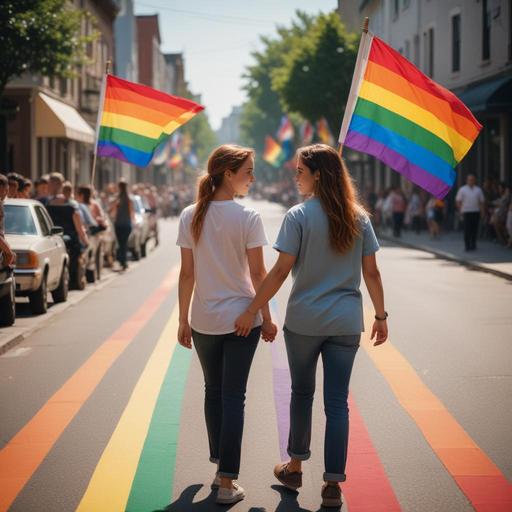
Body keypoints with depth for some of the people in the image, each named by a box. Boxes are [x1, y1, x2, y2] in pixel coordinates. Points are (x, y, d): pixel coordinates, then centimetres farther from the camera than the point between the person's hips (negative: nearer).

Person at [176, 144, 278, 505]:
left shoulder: (191, 217, -2)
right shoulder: (248, 218, -12)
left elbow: (187, 274, 0)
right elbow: (258, 274, -8)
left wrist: (183, 320, 8)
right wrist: (267, 319, 2)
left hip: (204, 321, 3)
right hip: (241, 318, -3)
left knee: (214, 392, 18)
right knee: (233, 396, 2)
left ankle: (221, 468, 28)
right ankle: (227, 483, 2)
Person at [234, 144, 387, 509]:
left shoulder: (299, 216, -9)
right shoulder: (359, 218, 3)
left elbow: (281, 271, -13)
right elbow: (371, 273, 4)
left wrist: (252, 311, -7)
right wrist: (381, 316, 12)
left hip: (304, 321, -2)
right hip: (346, 323, 2)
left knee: (302, 393, 16)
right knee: (337, 402, 4)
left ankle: (295, 467, 29)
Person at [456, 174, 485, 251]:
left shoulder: (478, 190, 9)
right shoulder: (462, 190, 1)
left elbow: (481, 201, 12)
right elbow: (458, 201, 2)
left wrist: (482, 212, 5)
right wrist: (460, 212, -4)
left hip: (476, 212, 3)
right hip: (466, 212, -3)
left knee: (474, 229, 6)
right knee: (467, 229, -9)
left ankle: (473, 245, 18)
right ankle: (467, 246, -8)